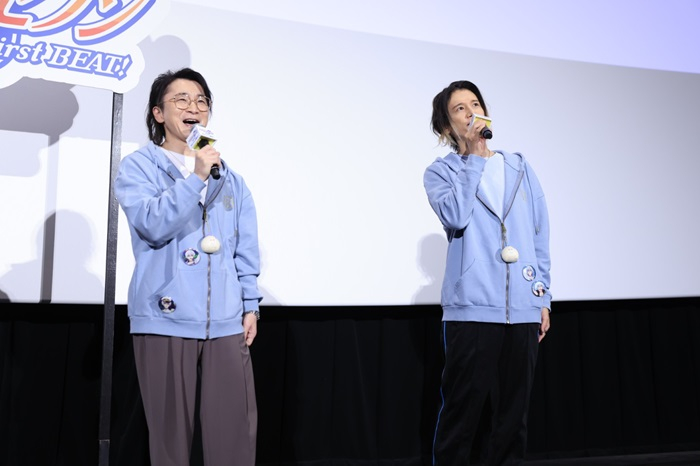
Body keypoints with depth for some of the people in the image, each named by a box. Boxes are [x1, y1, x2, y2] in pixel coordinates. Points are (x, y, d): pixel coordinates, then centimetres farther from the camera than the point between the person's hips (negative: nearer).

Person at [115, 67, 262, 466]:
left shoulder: (230, 178, 15)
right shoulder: (139, 166, 4)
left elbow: (246, 250, 15)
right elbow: (153, 225, -13)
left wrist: (250, 305, 10)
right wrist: (196, 177, -17)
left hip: (226, 321, 4)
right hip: (166, 319, -3)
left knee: (236, 431, 3)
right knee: (171, 432, 5)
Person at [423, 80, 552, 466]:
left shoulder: (520, 168, 14)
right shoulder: (440, 171, 5)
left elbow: (540, 237, 15)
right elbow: (456, 216, -16)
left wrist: (544, 298, 11)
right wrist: (475, 156, -8)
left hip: (523, 309, 4)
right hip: (472, 308, -3)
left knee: (513, 412, 10)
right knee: (462, 410, 0)